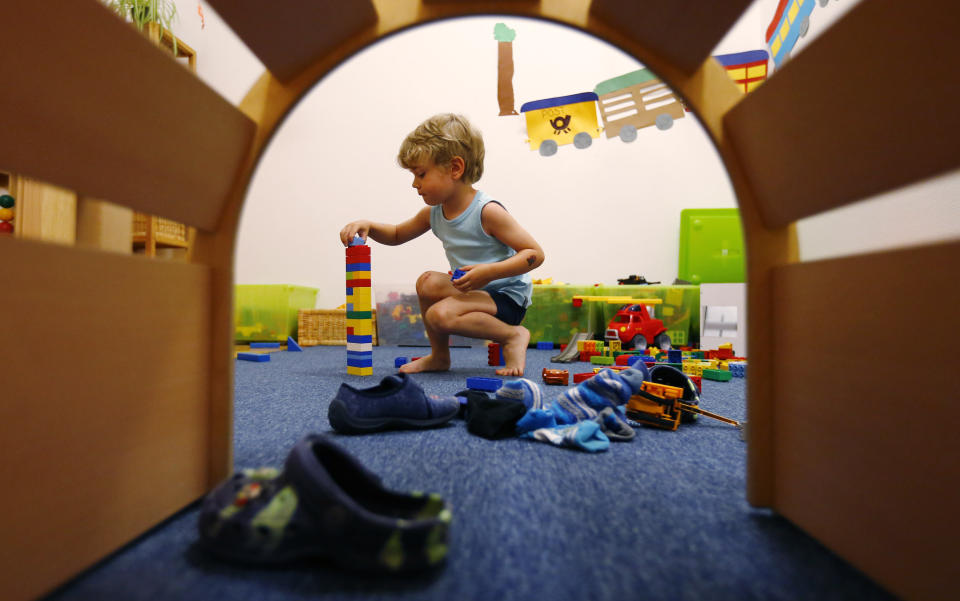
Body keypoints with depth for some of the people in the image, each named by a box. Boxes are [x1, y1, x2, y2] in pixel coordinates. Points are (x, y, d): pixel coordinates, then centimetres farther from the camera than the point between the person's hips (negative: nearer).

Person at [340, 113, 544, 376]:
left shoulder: (487, 211, -20)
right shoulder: (433, 213, 3)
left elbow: (536, 253, -19)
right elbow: (397, 235, 20)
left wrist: (489, 271, -30)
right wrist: (368, 225, -1)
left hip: (508, 296, -8)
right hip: (476, 291, 8)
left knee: (440, 315, -25)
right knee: (429, 282, -12)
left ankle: (513, 335, -8)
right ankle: (439, 355, 5)